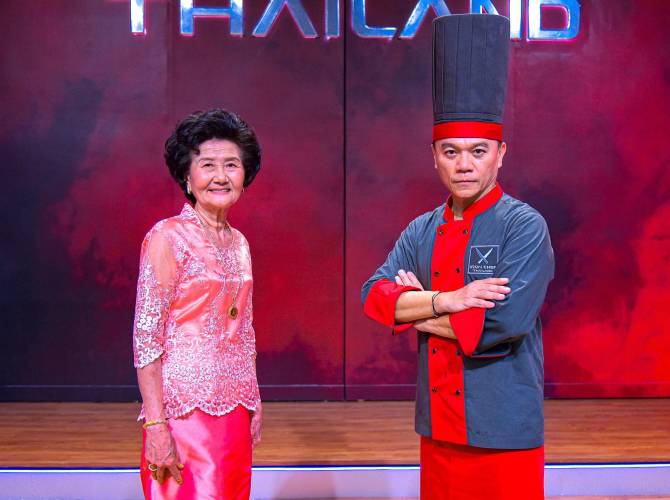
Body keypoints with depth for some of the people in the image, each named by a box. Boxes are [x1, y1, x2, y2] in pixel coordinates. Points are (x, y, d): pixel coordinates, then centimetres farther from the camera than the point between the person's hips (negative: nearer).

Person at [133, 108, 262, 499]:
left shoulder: (239, 242, 10)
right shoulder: (168, 237, -9)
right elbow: (146, 336, -12)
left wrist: (254, 402, 13)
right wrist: (155, 425, -16)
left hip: (235, 410, 6)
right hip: (186, 410, -6)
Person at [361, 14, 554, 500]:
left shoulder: (524, 226, -12)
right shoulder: (422, 231, 7)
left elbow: (501, 326, -22)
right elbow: (374, 295, -4)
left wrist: (416, 308, -10)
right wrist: (446, 301, -20)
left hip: (506, 434, -5)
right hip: (438, 429, 6)